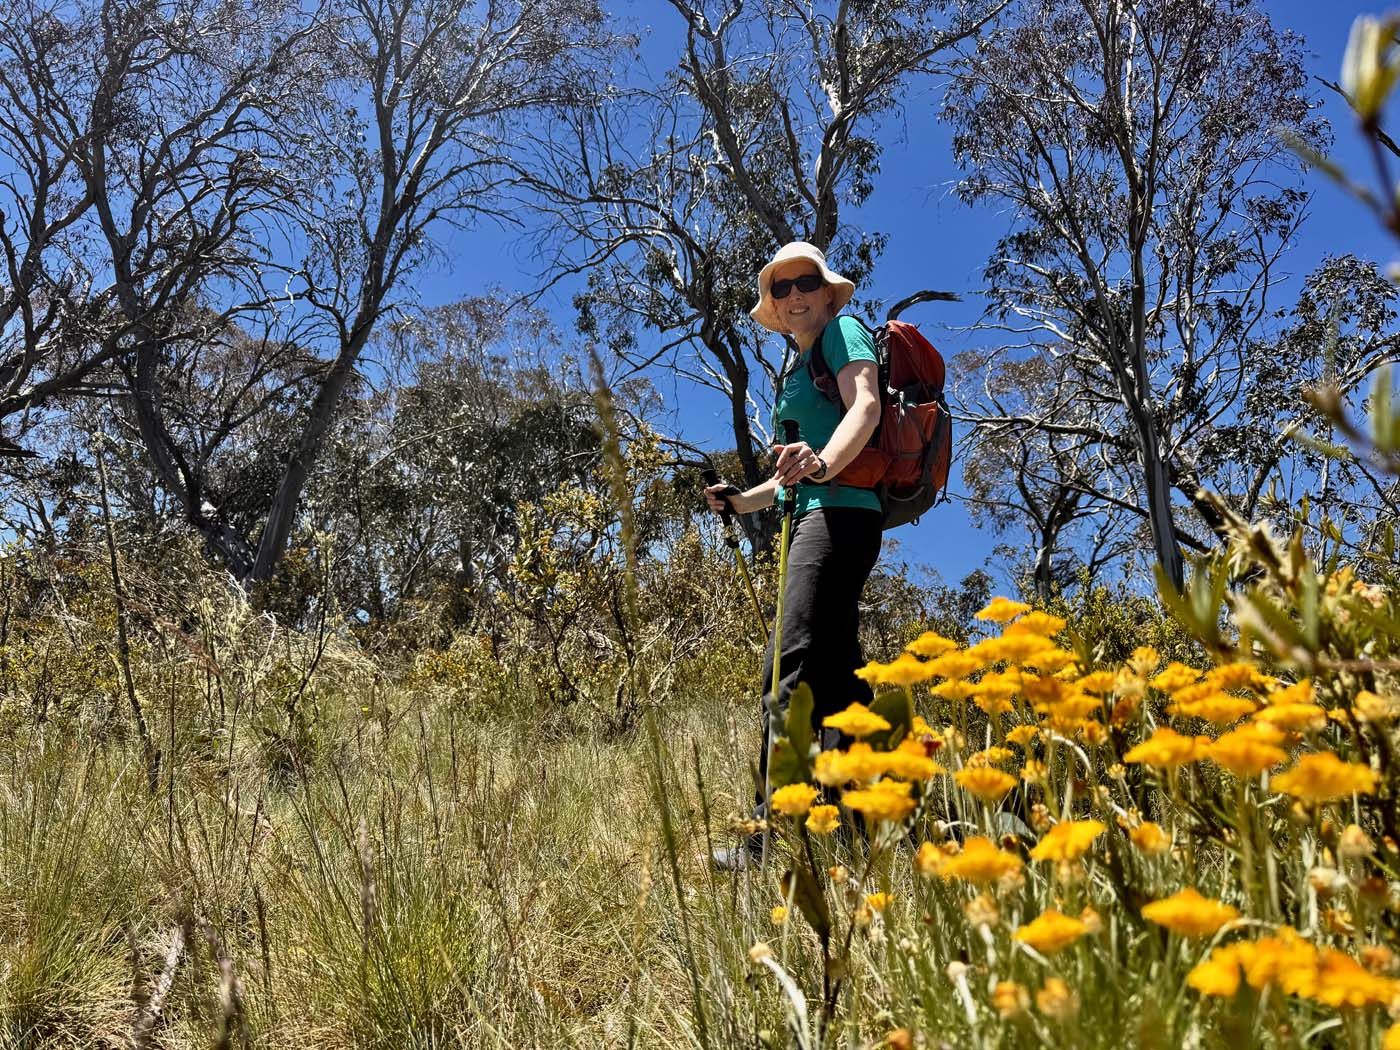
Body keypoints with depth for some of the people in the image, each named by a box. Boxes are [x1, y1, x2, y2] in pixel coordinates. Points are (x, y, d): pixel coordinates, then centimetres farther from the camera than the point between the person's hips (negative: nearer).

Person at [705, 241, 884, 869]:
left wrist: (822, 462, -36)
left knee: (791, 670, -20)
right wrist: (741, 501, 25)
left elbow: (866, 405, -18)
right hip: (814, 519, 11)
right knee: (834, 675, 9)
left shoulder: (843, 331, 4)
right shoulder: (797, 371, 29)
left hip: (840, 513, -10)